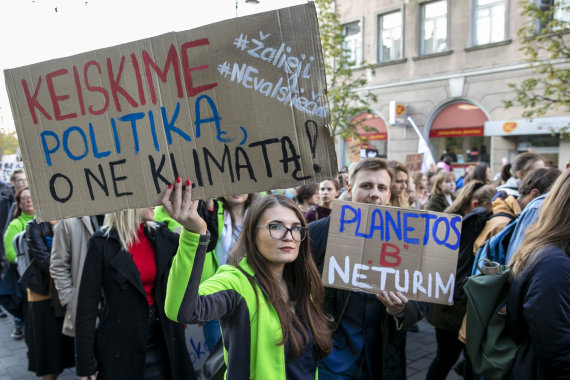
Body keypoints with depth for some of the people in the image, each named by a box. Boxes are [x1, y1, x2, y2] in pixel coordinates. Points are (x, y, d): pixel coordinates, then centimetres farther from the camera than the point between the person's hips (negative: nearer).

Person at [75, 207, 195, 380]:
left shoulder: (159, 234, 1)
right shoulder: (102, 242, -12)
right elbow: (87, 304, -10)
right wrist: (85, 364, -9)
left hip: (161, 339, 4)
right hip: (121, 345, -4)